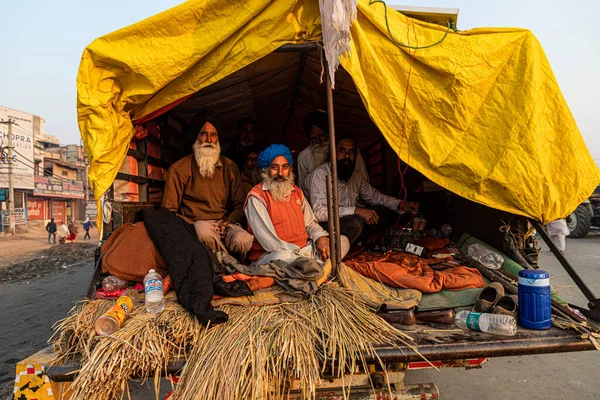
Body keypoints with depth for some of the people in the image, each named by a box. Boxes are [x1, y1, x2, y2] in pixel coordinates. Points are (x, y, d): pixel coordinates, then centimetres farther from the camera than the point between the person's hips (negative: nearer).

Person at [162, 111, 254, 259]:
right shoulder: (179, 169, 5)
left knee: (243, 240, -32)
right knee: (205, 232, -38)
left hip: (225, 224, 2)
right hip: (194, 223, -2)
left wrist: (228, 222, -6)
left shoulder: (229, 167, 13)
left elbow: (239, 205, 15)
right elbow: (169, 210, 4)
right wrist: (192, 225, -13)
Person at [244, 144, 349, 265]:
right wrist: (301, 255, -20)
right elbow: (268, 241, -17)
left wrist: (320, 237, -5)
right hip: (270, 254, -7)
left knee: (343, 241, 0)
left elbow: (310, 223, 18)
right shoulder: (256, 196, -10)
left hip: (304, 250, 8)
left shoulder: (296, 191, 15)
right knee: (283, 256, -40)